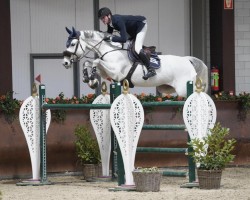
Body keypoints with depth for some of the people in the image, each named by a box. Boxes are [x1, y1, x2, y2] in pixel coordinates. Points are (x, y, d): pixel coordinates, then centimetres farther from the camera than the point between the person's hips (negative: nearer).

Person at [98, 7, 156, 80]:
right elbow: (109, 33, 4)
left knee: (137, 48, -22)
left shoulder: (118, 21, -37)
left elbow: (123, 39, -43)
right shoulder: (110, 23, -10)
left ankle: (151, 70, -19)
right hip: (131, 30, 10)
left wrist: (111, 38, -37)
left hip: (141, 25, -10)